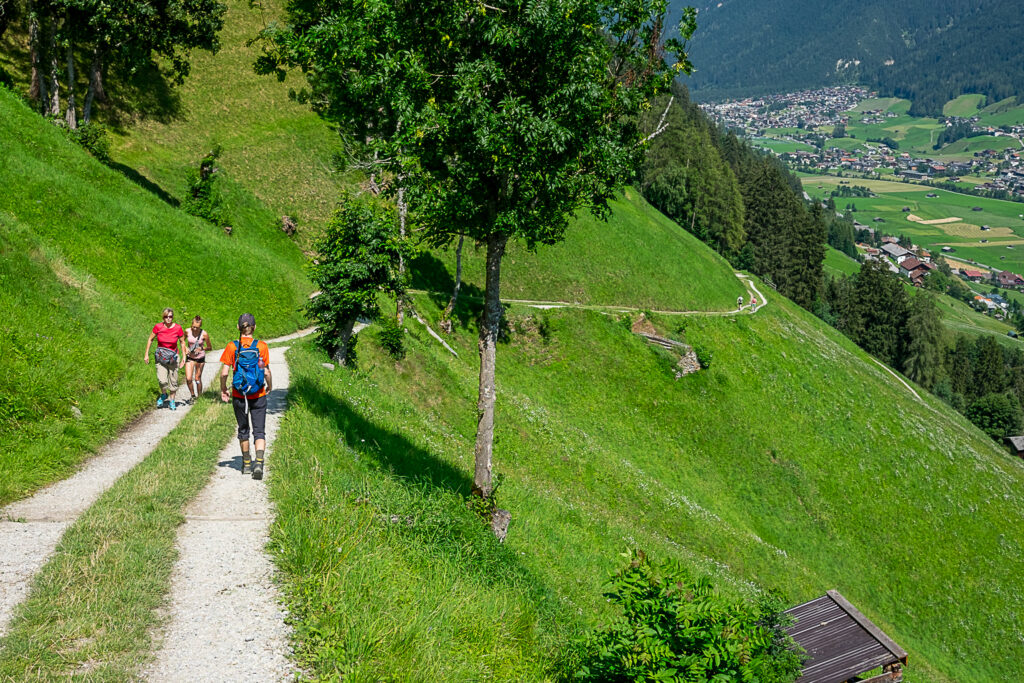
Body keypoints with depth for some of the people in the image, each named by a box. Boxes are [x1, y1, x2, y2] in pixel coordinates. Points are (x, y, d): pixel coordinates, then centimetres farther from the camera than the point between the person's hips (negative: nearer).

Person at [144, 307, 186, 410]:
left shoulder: (178, 328, -10)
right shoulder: (158, 327, -10)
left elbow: (182, 342, 4)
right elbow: (150, 340, 3)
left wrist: (184, 356, 1)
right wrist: (146, 354, 2)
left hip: (173, 356, 1)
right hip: (160, 356, -1)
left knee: (173, 380, 6)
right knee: (162, 380, -15)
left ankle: (172, 401, 23)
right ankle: (163, 395, 15)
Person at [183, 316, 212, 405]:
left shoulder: (204, 334, -15)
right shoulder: (187, 331, -9)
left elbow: (209, 347, -4)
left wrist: (201, 348, -22)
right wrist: (186, 348, -7)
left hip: (200, 357, -2)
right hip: (190, 357, 2)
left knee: (197, 379, 5)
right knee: (188, 379, -8)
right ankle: (193, 396, 16)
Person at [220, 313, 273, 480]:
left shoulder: (232, 347, -6)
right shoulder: (262, 346, -7)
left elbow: (224, 372, -9)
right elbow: (267, 372, -7)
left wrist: (223, 389, 7)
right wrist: (269, 386, 11)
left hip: (239, 395, 1)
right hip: (258, 395, -1)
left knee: (243, 430, 18)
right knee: (259, 431, 3)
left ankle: (246, 463, 30)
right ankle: (259, 462, -17)